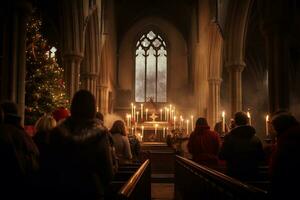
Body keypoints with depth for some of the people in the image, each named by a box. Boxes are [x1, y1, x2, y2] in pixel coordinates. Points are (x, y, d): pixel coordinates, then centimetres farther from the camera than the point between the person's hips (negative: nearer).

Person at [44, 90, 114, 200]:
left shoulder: (57, 133, -7)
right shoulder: (100, 134, -14)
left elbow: (49, 167, -1)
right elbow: (108, 169, -10)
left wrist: (52, 189, 13)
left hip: (62, 190, 2)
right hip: (91, 191, -1)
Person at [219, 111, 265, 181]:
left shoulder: (229, 137, -14)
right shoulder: (256, 139, -5)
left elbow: (222, 156, -9)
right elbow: (261, 158, 2)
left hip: (234, 175, -2)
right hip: (252, 175, 3)